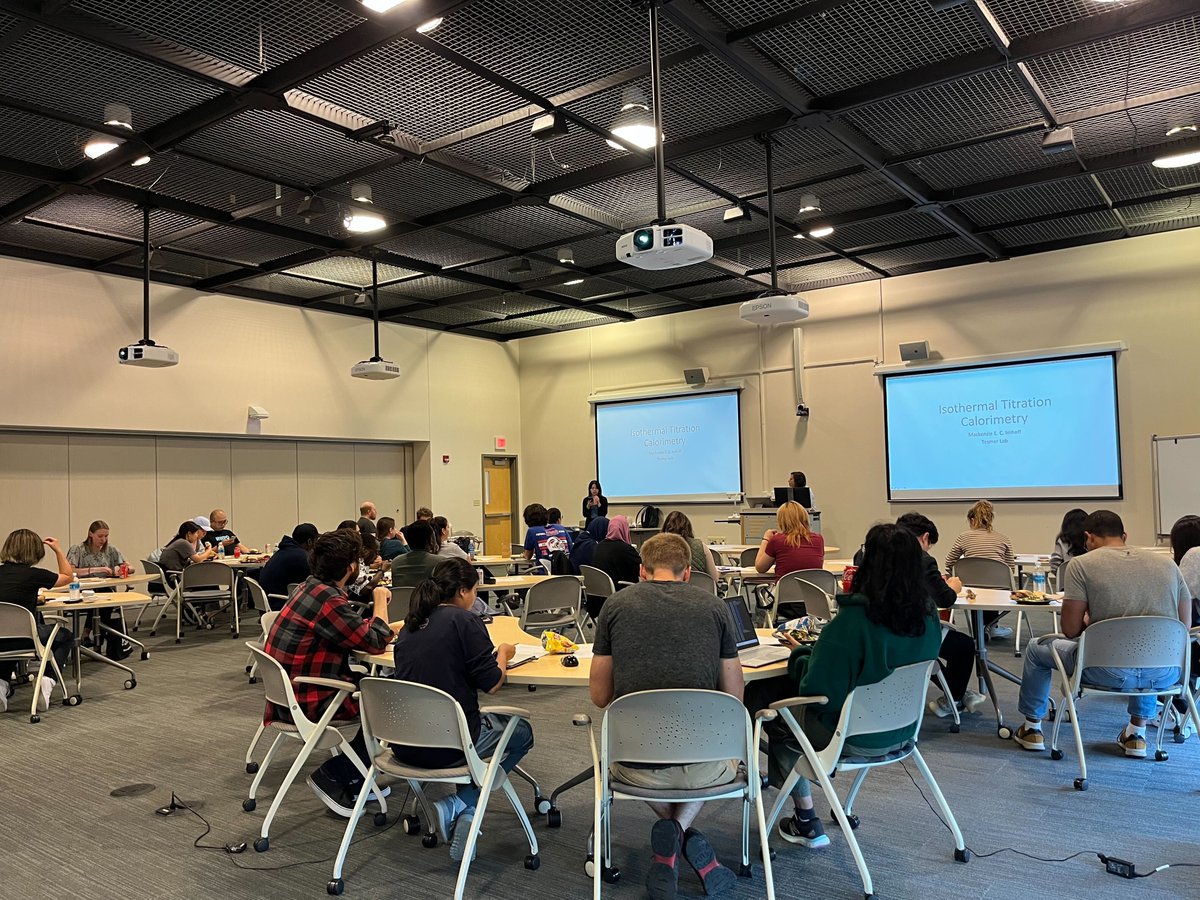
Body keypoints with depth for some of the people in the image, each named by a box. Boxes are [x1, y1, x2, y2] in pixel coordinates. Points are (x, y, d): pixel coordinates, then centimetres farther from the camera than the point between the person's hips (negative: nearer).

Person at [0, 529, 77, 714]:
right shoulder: (33, 574, -8)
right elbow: (68, 577, 10)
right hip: (24, 640, -4)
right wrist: (58, 550, 16)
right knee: (65, 637, 26)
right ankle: (47, 681, 4)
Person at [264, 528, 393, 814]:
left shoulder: (312, 586, 8)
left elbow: (356, 633, 14)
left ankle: (357, 777, 21)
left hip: (291, 691, 10)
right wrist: (381, 601, -4)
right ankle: (333, 776, 4)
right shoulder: (329, 600, -24)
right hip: (307, 701, -10)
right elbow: (376, 641, -19)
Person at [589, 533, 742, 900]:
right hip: (703, 767, 0)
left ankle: (671, 832, 13)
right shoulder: (715, 607, 3)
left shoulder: (616, 604, 3)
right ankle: (683, 827, 10)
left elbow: (600, 697, 8)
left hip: (635, 767, 0)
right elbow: (734, 699, 8)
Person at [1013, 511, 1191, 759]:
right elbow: (1185, 626, 13)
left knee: (1036, 648, 24)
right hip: (1166, 674, 4)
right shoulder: (1167, 564, 8)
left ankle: (1032, 729, 36)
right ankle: (1137, 732, 41)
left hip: (1111, 672, -4)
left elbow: (1070, 630, -6)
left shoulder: (1080, 564, -4)